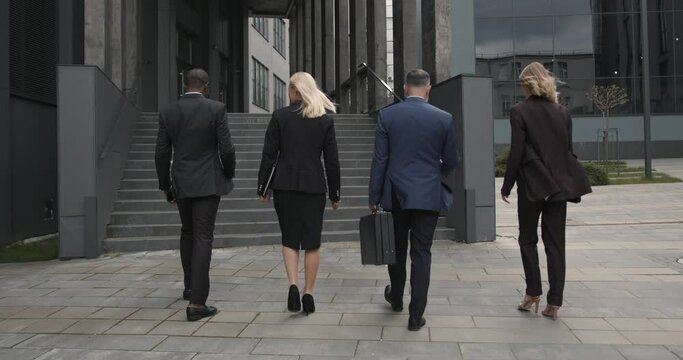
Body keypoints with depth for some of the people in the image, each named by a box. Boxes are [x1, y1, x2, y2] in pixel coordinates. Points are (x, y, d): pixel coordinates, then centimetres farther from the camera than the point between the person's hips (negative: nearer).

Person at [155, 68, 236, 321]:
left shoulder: (168, 113, 2)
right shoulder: (216, 109, -8)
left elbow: (162, 155, 2)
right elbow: (226, 149, -11)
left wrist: (166, 187, 12)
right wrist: (229, 174, 7)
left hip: (181, 184, 4)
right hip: (208, 183, -4)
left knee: (188, 232, 23)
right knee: (203, 238, -4)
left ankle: (190, 286, 35)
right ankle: (197, 303, -8)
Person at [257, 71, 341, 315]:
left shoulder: (280, 116, -2)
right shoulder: (325, 120, 2)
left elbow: (269, 155, -3)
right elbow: (332, 160, 2)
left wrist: (262, 187, 5)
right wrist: (335, 193, 9)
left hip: (285, 185, 0)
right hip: (314, 186, 1)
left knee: (289, 238, 12)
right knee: (312, 241, 8)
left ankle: (293, 285, -5)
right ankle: (308, 294, 11)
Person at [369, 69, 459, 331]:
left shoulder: (387, 115, -4)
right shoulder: (444, 118, -3)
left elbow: (380, 160, -5)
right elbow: (451, 162, 4)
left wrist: (374, 198, 1)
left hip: (396, 194, 1)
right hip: (428, 196, -1)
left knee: (397, 248, 18)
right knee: (421, 253, 5)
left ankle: (396, 298, 38)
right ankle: (416, 315, 8)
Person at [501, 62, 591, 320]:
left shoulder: (520, 112, -7)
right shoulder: (562, 112, 7)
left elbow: (517, 152, -11)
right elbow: (568, 150, 8)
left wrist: (507, 186, -3)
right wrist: (570, 183, 16)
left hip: (532, 185, -4)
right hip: (559, 185, 4)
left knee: (527, 239, 12)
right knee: (555, 243, 7)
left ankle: (533, 293, 13)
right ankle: (554, 303, 10)